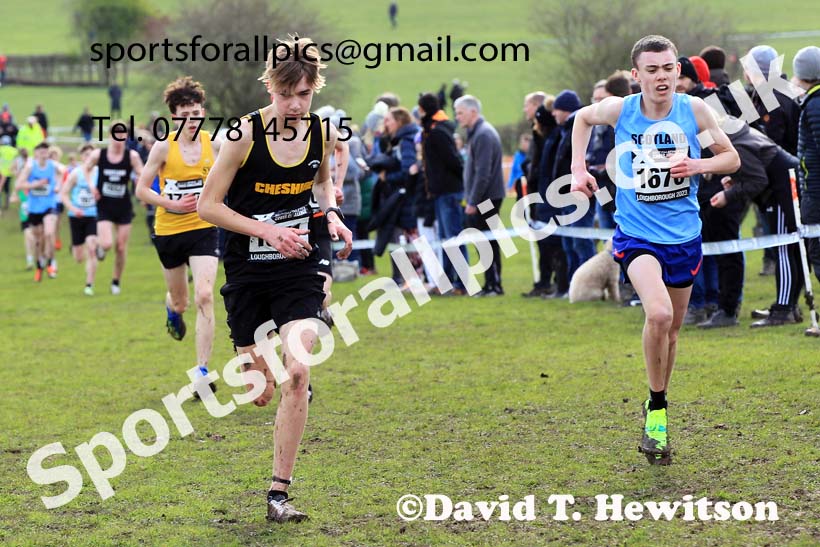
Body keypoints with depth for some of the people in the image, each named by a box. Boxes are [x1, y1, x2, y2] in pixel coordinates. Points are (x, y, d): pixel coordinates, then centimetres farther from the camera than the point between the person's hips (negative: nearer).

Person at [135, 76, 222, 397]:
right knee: (180, 300, 14)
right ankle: (173, 310, 56)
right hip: (169, 231, 0)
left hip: (204, 229, 0)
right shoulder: (164, 147, -10)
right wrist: (171, 203, -20)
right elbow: (141, 189, -7)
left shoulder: (213, 144, -2)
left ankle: (202, 370, -13)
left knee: (204, 297, -16)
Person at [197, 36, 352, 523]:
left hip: (300, 270, 2)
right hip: (248, 272, -2)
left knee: (298, 373, -17)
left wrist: (332, 215, 1)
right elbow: (209, 205, -10)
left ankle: (280, 493, -10)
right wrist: (268, 230, -19)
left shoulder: (324, 133, -2)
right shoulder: (245, 134, -14)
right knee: (258, 393, 4)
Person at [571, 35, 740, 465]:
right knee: (658, 314, -26)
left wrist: (698, 165, -15)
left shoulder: (694, 110, -7)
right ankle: (657, 409, -7)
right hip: (637, 236, -3)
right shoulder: (619, 110, -9)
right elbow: (582, 118, 14)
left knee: (671, 329, 14)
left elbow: (731, 158, 5)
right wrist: (578, 168, 4)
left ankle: (656, 409, 37)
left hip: (685, 236, 3)